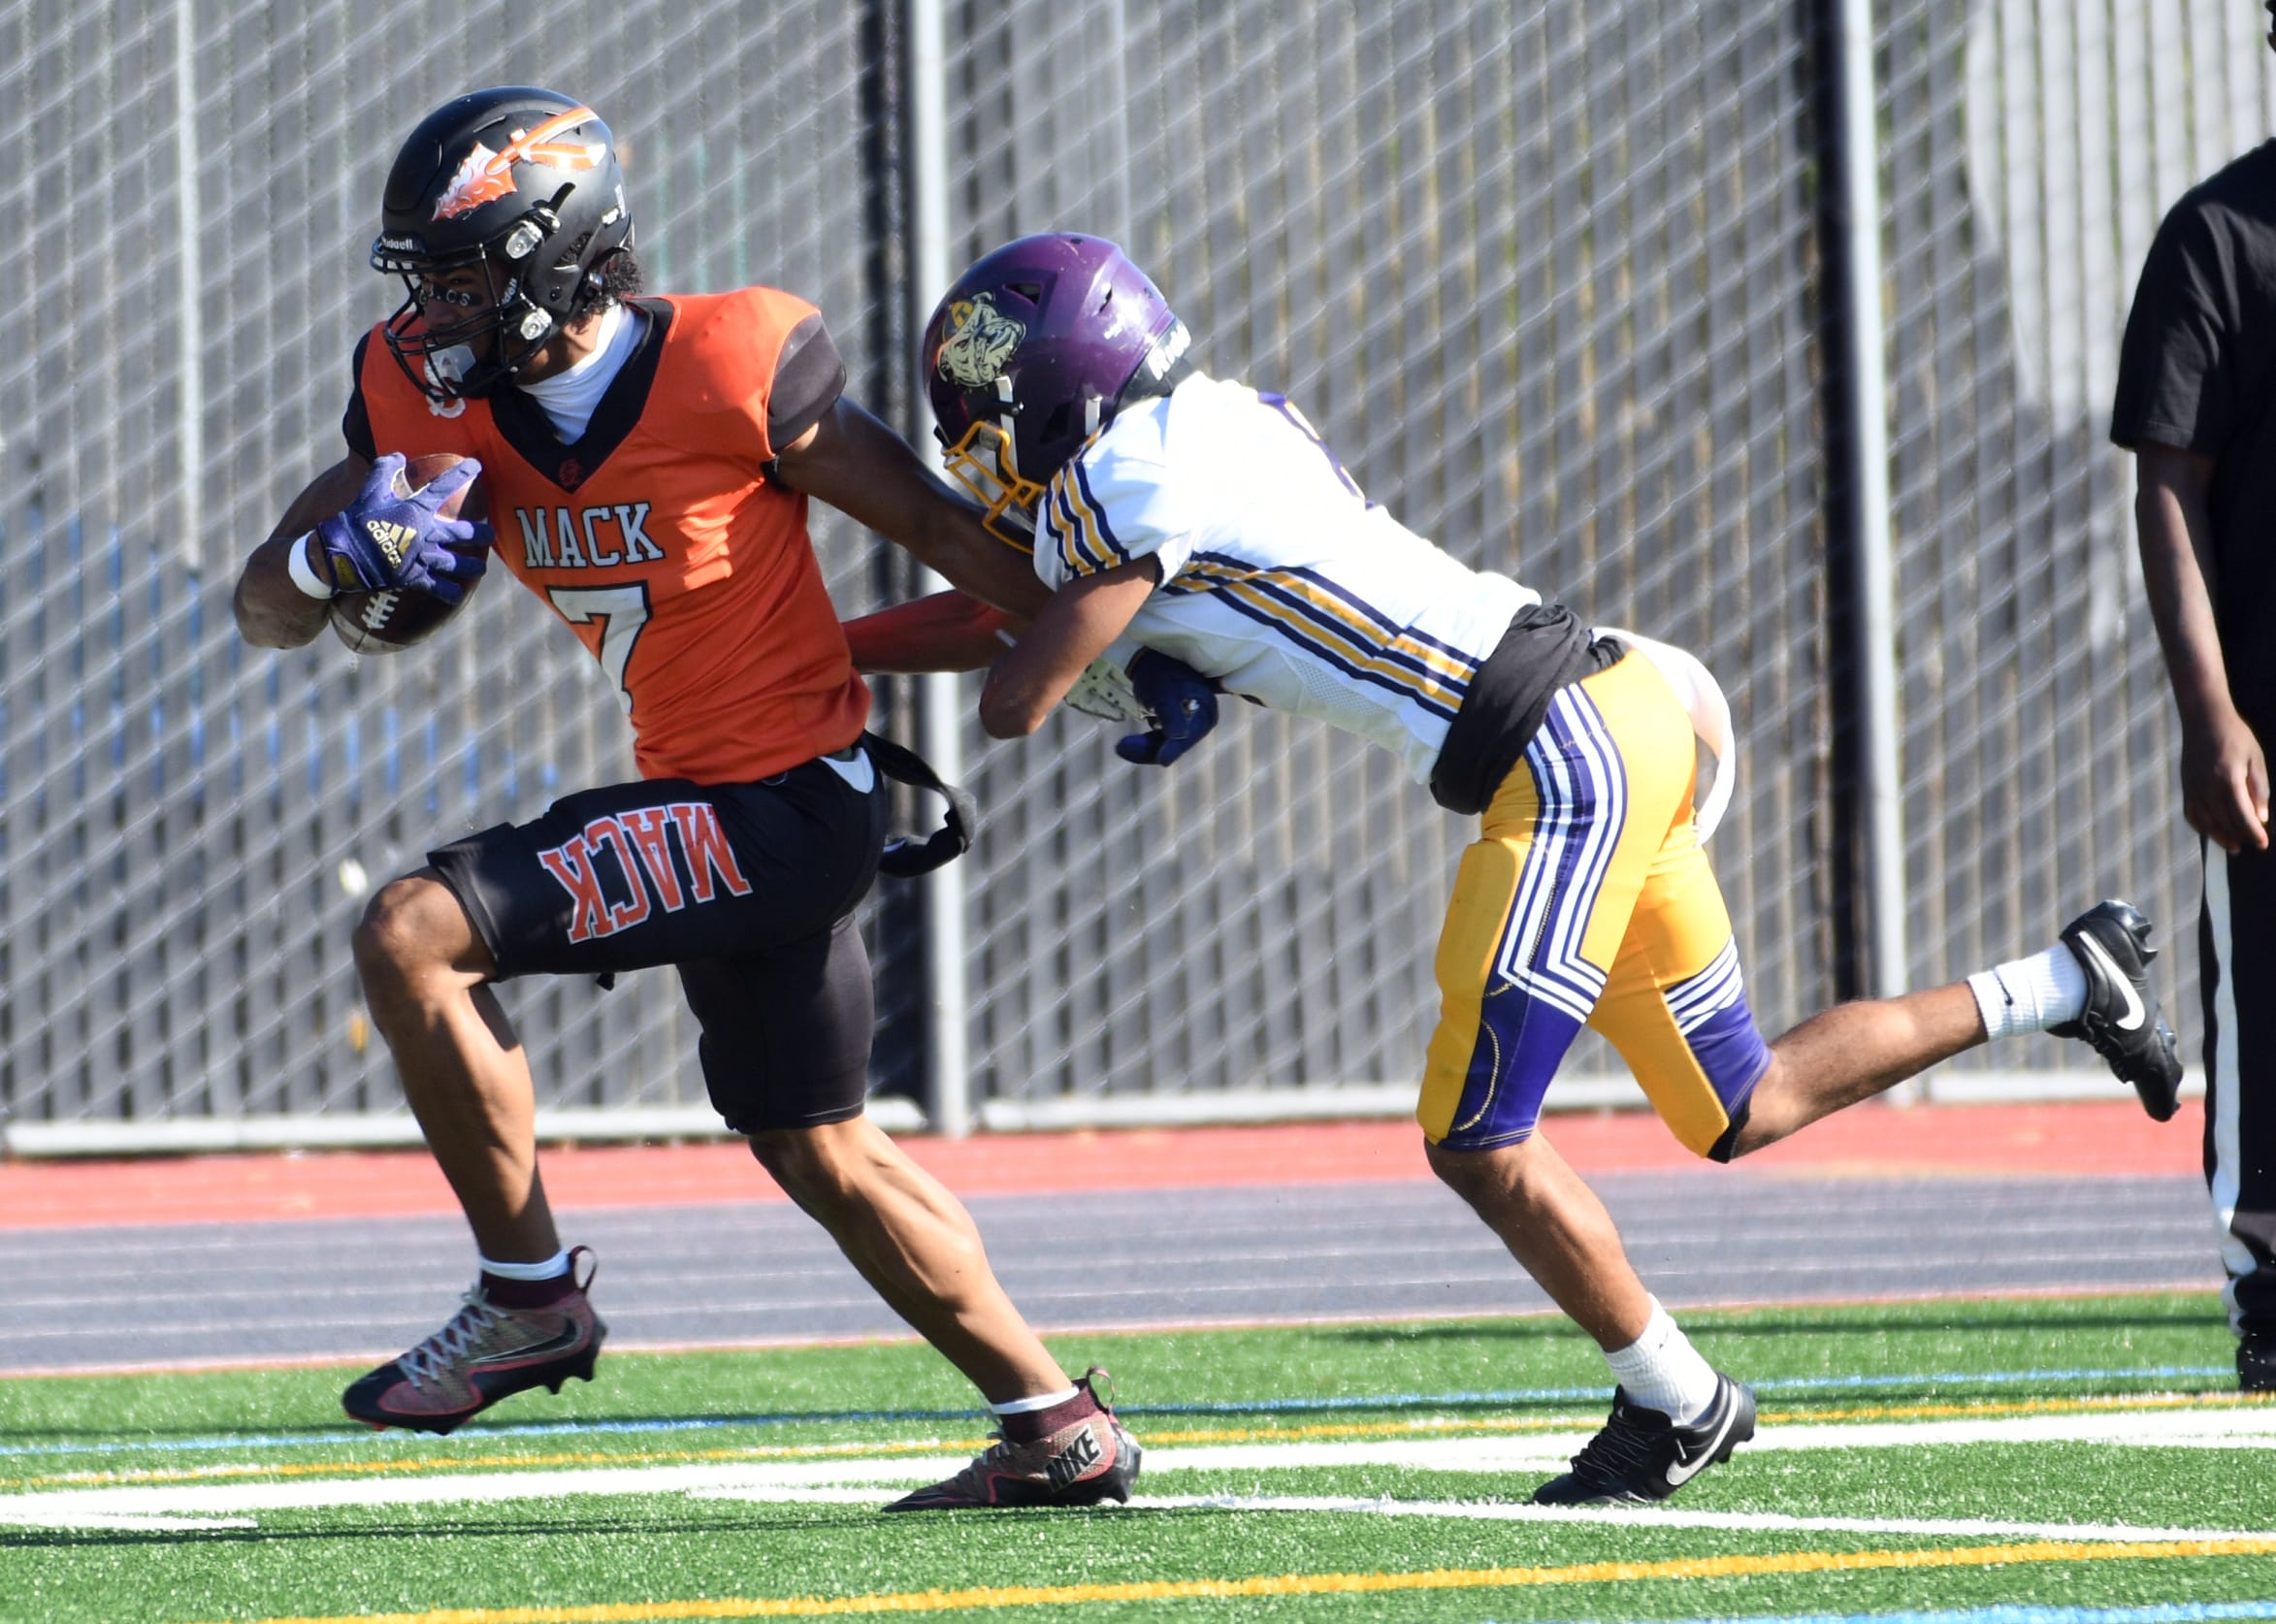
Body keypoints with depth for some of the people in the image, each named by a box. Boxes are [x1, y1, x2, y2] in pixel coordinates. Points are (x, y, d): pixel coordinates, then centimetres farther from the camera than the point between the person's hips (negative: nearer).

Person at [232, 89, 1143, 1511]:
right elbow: (266, 610, -1)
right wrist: (337, 552, -25)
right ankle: (1061, 1431, 32)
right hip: (705, 805, 9)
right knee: (822, 1152, 20)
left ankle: (530, 1297, -5)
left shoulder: (730, 371, -20)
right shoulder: (437, 400, -3)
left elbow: (927, 515, -8)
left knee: (413, 938, -18)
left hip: (787, 803, -9)